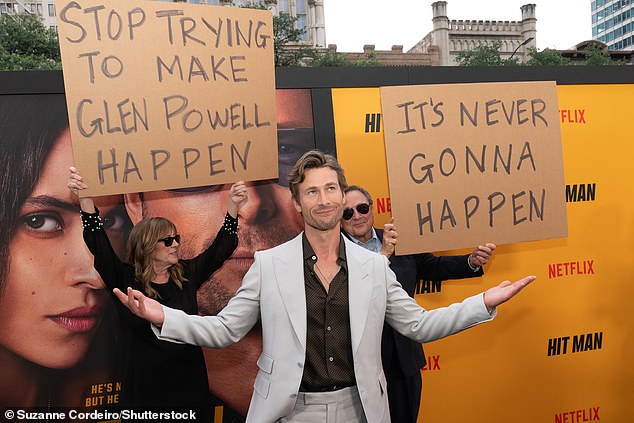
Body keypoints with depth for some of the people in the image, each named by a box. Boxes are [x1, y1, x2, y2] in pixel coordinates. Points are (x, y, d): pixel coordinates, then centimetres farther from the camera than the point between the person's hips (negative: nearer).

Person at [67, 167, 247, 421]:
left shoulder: (187, 275, 2)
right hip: (144, 390, -2)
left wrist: (233, 207, -6)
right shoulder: (125, 281, -6)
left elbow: (221, 249, 3)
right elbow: (98, 245, -16)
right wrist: (85, 199, -28)